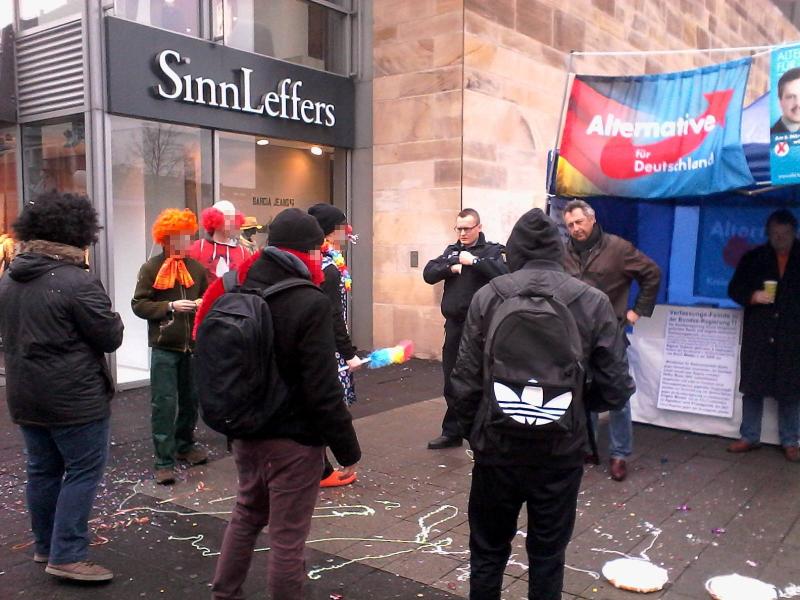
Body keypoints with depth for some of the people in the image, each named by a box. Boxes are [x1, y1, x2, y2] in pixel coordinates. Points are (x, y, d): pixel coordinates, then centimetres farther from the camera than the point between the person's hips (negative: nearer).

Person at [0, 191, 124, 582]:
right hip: (74, 398, -8)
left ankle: (44, 545, 30)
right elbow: (111, 338, -15)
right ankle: (66, 556, 4)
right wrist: (111, 318, 3)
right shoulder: (77, 282, -20)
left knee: (43, 469, 17)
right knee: (84, 471, 2)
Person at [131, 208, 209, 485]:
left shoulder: (197, 268, 8)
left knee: (190, 399, 14)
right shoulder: (151, 268, -4)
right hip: (163, 347, -4)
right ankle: (164, 461, 2)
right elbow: (138, 305, -8)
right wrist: (170, 307, -18)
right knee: (164, 404, -5)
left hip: (192, 346, 4)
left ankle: (185, 445, 33)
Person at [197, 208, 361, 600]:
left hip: (246, 430, 8)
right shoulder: (310, 304, -22)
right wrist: (347, 449, -12)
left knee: (246, 514, 26)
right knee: (287, 536, 7)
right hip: (294, 439, -7)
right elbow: (323, 390, -23)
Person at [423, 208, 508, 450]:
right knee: (452, 382, 13)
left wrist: (473, 261, -20)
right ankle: (452, 432, 26)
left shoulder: (492, 250, -2)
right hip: (454, 325, 5)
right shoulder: (451, 250, 13)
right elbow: (428, 274, 3)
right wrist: (451, 267, -13)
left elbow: (503, 272, -21)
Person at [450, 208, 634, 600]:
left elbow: (465, 382, -7)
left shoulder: (488, 296, -8)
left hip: (497, 447, 0)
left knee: (488, 551, 18)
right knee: (548, 554, 17)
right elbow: (616, 389, -5)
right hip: (560, 451, 0)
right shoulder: (593, 302, -6)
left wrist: (471, 430, 11)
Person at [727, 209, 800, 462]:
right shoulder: (753, 258, 6)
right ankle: (749, 437, 16)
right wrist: (753, 296, -12)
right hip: (758, 335, 1)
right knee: (752, 387, 5)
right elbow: (734, 289, 7)